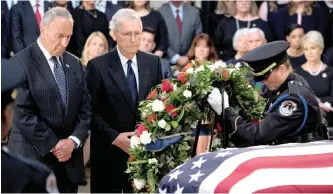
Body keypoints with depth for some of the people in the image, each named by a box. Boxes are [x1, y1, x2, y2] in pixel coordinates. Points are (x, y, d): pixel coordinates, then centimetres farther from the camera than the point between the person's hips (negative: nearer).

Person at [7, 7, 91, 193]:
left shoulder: (74, 63, 12)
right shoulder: (21, 62, -8)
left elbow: (85, 108, 10)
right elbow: (23, 113, -14)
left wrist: (74, 140, -7)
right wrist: (53, 145, -14)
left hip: (70, 158, 5)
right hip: (33, 157, -5)